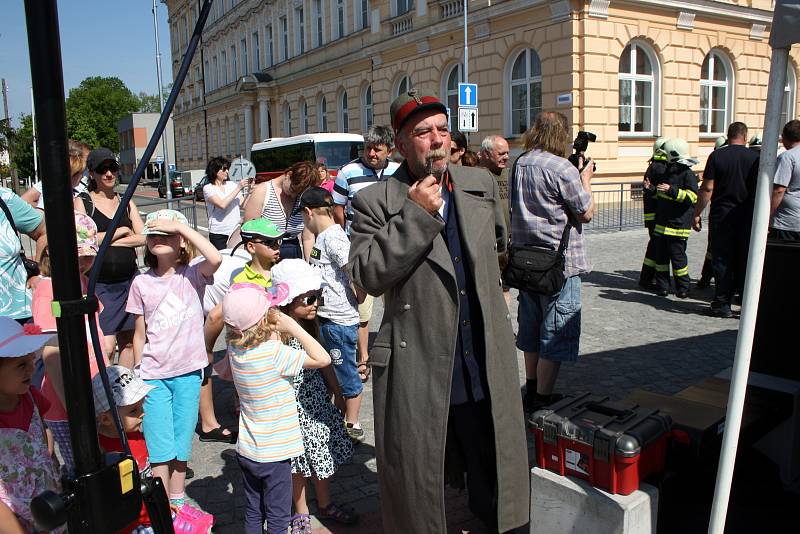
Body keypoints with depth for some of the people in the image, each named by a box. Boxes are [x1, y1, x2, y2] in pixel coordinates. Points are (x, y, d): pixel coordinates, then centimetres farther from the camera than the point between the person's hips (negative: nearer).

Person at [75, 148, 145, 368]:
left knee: (128, 341, 10)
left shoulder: (127, 202, 13)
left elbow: (144, 237, 2)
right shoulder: (81, 202, 1)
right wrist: (121, 231, -5)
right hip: (99, 283, -4)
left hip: (129, 280, 4)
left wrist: (106, 241, -8)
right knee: (106, 346, -12)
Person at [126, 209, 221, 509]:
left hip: (187, 372, -1)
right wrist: (137, 376, 9)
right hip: (153, 375, 1)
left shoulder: (192, 276, -5)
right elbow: (140, 334, 6)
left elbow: (215, 259, -29)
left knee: (181, 443, 12)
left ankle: (177, 501, 32)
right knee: (160, 446, 1)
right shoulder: (141, 283, 1)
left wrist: (180, 225, -23)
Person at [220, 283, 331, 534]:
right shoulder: (275, 353, -26)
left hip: (247, 450, 6)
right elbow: (323, 358, -25)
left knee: (253, 513, 21)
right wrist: (293, 327, -21)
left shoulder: (234, 348, -7)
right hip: (274, 454, -6)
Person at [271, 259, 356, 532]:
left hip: (317, 398, 7)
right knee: (299, 460, 9)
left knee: (322, 454, 20)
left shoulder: (311, 324, -1)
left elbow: (323, 362, 10)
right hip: (293, 404, -7)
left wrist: (337, 391, 13)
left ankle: (325, 505, 41)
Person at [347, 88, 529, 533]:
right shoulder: (375, 202, -7)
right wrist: (416, 214, -20)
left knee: (497, 482, 19)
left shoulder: (482, 185, 7)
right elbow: (368, 276, -19)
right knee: (419, 486, 12)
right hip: (419, 373, -4)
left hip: (488, 367, 4)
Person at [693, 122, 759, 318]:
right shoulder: (755, 157, 1)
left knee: (722, 259, 4)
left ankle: (722, 303, 5)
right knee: (745, 260, 9)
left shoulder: (716, 156, -5)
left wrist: (697, 214, -2)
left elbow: (707, 188, -8)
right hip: (748, 216, 2)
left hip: (722, 215, -2)